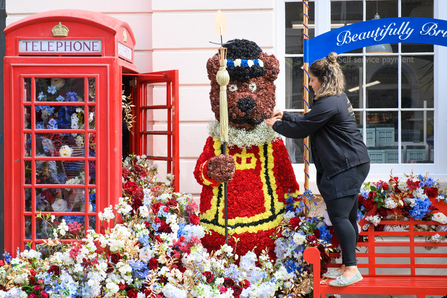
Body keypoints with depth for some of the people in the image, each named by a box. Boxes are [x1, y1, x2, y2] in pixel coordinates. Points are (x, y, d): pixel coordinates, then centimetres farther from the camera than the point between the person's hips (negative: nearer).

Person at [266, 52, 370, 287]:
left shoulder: (328, 104, -17)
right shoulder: (338, 98, 16)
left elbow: (301, 128, -10)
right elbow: (307, 119, 25)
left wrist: (276, 125, 5)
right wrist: (284, 116, 23)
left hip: (346, 167, -11)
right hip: (351, 164, 11)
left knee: (339, 216, -12)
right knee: (348, 217, 13)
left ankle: (352, 269, -12)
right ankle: (347, 266, 19)